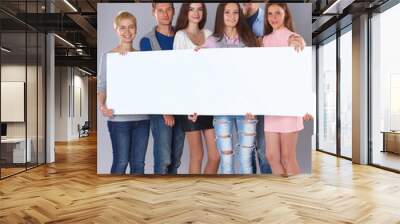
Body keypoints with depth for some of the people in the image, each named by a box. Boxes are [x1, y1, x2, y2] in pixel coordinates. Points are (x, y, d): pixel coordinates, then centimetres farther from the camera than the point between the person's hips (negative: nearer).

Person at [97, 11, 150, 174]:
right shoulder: (108, 57, -1)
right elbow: (102, 86, -3)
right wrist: (102, 106, -21)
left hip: (142, 117, 4)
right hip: (119, 119, -3)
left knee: (138, 163, 10)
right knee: (121, 161, 3)